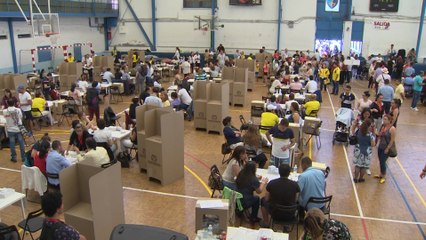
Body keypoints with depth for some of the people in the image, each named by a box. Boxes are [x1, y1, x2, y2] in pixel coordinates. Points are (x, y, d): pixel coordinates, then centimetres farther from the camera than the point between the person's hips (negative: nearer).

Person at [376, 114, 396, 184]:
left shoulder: (392, 129, -17)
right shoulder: (382, 126, 3)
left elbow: (392, 140, -16)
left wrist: (387, 148, -16)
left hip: (387, 148, -6)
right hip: (380, 147, 7)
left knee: (383, 162, -3)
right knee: (380, 161, 15)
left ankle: (383, 177, 13)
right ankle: (381, 174, 33)